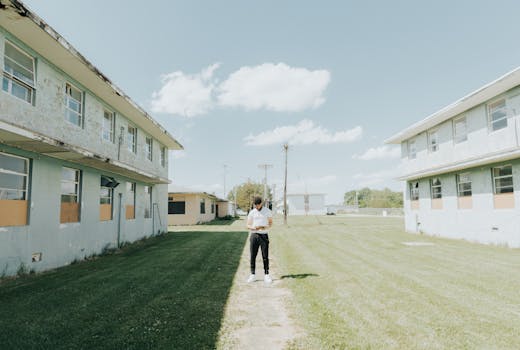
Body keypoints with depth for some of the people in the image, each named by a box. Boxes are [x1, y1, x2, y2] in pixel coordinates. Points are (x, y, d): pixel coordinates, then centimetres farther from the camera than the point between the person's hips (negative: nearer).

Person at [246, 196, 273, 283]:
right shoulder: (252, 213, 5)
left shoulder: (267, 211, 3)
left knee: (265, 256, 0)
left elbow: (270, 222, 9)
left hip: (264, 235, -1)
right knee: (253, 256, 2)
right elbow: (248, 225, 5)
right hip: (254, 235, 1)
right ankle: (252, 275, 9)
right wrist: (254, 228, -17)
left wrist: (266, 227, -13)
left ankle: (266, 275, 9)